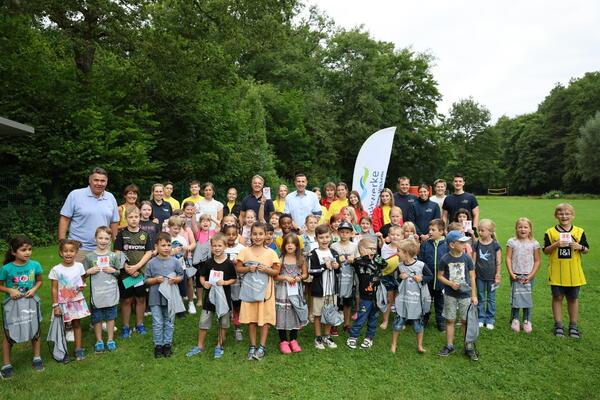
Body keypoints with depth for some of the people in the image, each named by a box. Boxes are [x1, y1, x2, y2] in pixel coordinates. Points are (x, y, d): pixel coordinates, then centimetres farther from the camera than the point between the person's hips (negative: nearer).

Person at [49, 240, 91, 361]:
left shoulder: (79, 266, -4)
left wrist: (82, 286, -10)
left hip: (77, 300, 2)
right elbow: (54, 289, -7)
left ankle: (78, 349, 20)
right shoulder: (56, 269, -11)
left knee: (76, 324, 11)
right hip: (63, 302, -2)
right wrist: (55, 305, -8)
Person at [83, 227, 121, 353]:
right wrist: (89, 271, -13)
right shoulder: (89, 257, -1)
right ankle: (99, 341, 25)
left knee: (110, 317, 10)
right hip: (96, 293, 0)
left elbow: (121, 273, 7)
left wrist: (113, 271, -11)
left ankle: (110, 340, 24)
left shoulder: (113, 256, 0)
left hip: (111, 293, 0)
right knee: (97, 318, 10)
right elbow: (83, 274, 6)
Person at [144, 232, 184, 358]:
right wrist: (156, 280, -17)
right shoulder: (152, 263, -5)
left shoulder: (174, 261, -1)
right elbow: (146, 280, 0)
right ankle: (158, 345, 22)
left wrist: (176, 279, -12)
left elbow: (181, 275, 7)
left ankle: (167, 344, 25)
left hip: (171, 297, 1)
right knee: (157, 323, 7)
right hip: (156, 298, -1)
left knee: (169, 322, 11)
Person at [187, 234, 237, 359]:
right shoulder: (208, 263, -3)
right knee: (203, 322, 8)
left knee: (223, 323, 10)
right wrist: (203, 283, -13)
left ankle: (219, 346, 28)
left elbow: (234, 279, -3)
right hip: (210, 294, 2)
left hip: (224, 296, -2)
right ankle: (200, 346, 25)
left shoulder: (229, 263, -9)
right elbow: (201, 276, 7)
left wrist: (225, 282, -20)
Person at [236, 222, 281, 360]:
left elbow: (277, 272, 0)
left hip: (265, 290, -1)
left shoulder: (271, 253, -3)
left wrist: (266, 270, -18)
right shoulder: (245, 251, -1)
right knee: (251, 318, 8)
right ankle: (252, 346, 22)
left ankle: (262, 346, 16)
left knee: (265, 318, 4)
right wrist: (248, 268, -16)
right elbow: (238, 268, 2)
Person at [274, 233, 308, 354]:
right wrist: (285, 277, -18)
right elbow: (274, 275, -6)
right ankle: (283, 341, 13)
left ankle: (293, 340, 23)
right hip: (282, 291, -2)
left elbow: (305, 273, 8)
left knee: (295, 313, 8)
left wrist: (299, 278, -11)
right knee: (282, 314, -1)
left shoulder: (300, 259, 3)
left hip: (296, 291, 3)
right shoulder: (280, 259, -5)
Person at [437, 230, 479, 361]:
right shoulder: (445, 259, -9)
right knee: (450, 320, 9)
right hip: (450, 295, 0)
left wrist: (474, 295, -1)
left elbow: (472, 277, -1)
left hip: (465, 294, 0)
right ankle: (449, 346, 22)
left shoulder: (466, 258, -6)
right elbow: (440, 276, 0)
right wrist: (451, 283, -16)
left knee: (466, 321, 5)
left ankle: (469, 347, 19)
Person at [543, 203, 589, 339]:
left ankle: (573, 325, 25)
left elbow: (586, 250, 7)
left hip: (574, 272, 1)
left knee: (573, 298, 12)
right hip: (557, 272, -1)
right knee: (557, 297, 6)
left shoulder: (579, 232, 2)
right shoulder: (550, 232, -2)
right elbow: (546, 251, -1)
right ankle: (558, 325, 17)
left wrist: (580, 247, -14)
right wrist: (555, 245, -19)